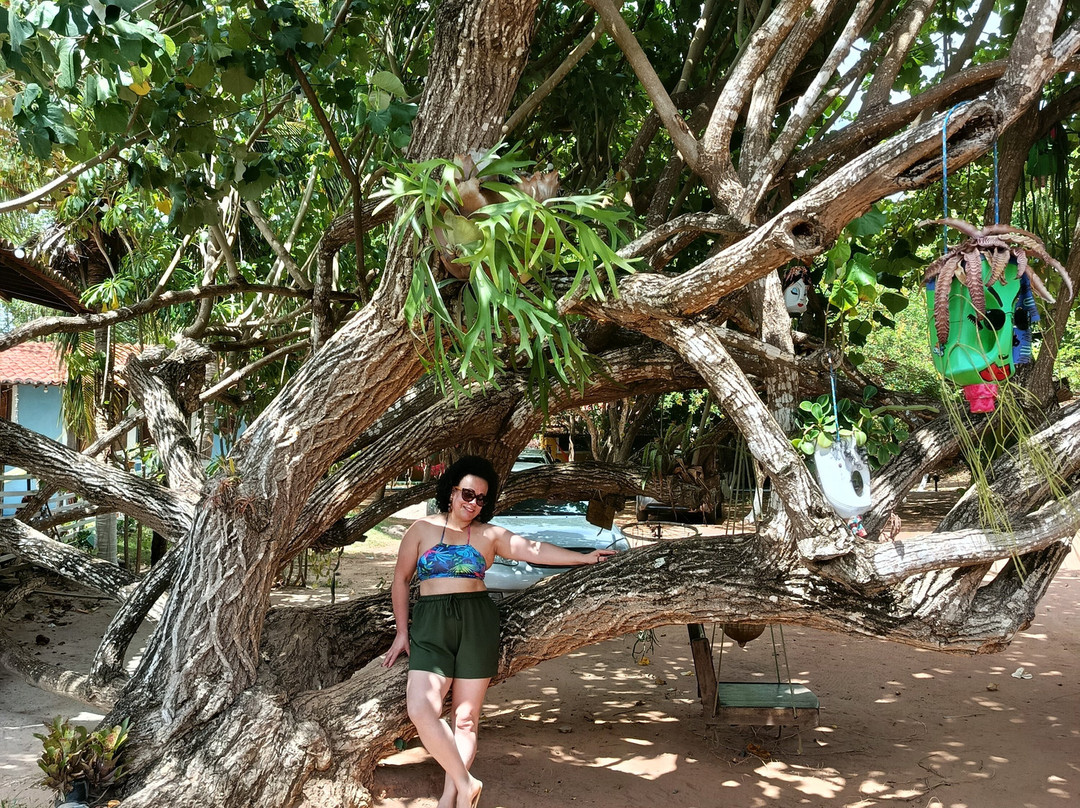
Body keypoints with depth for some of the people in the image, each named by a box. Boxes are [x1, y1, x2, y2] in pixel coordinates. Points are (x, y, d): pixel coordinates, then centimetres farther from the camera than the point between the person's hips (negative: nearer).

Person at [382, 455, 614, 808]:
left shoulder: (490, 535, 9)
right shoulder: (423, 528, 7)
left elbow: (535, 550, 2)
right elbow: (400, 580, 11)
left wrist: (584, 558, -4)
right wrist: (402, 631, 8)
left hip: (477, 622, 1)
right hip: (431, 622, 0)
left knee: (466, 718, -2)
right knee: (421, 707, -17)